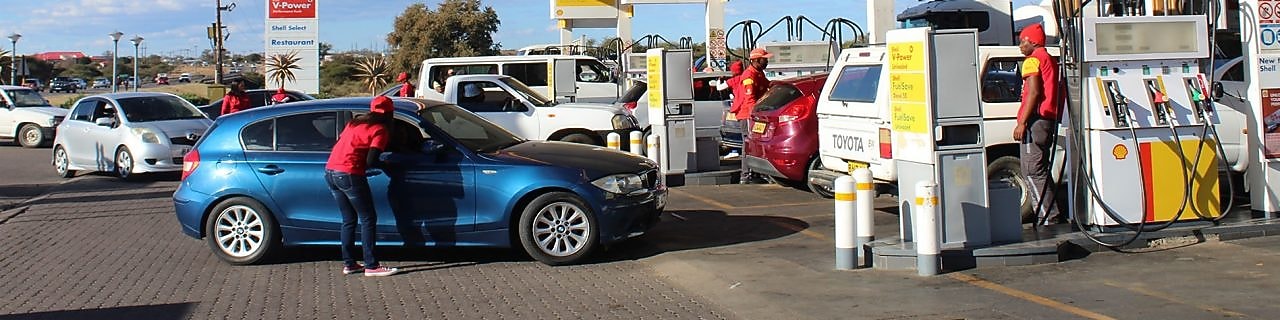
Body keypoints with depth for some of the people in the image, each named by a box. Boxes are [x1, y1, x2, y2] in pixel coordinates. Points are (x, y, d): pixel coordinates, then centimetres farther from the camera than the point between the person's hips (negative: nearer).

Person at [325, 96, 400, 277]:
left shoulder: (355, 123, 20)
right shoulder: (380, 130, -4)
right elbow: (370, 162, -13)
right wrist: (384, 166, 7)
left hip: (330, 171, 8)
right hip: (349, 174, -8)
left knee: (348, 219, 16)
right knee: (368, 219, 0)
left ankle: (348, 264, 17)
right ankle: (371, 266, -2)